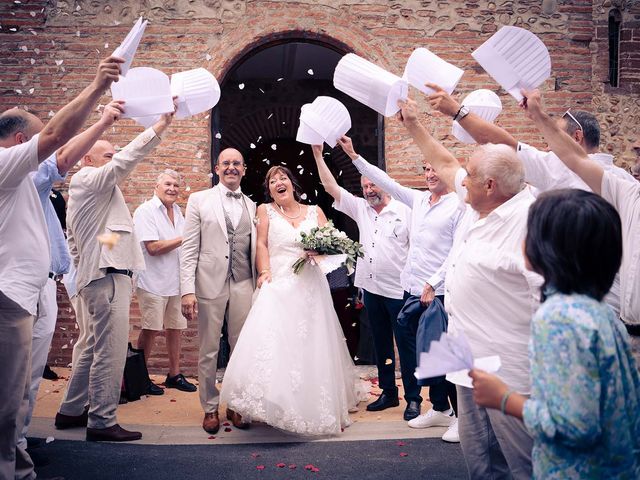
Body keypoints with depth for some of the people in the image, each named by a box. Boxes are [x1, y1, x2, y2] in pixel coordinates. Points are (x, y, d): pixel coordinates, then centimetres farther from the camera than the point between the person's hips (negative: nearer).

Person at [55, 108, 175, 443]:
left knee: (96, 349, 16)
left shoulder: (82, 189, 25)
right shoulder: (89, 180, -6)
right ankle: (102, 422, -5)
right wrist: (161, 125, -24)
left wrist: (83, 269, 24)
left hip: (98, 275, 11)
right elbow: (126, 160, -22)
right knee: (110, 351, -9)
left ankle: (70, 412, 24)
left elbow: (74, 241, 26)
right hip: (108, 276, -11)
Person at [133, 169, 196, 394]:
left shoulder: (177, 212, 15)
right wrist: (183, 239, -14)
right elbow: (153, 248, -18)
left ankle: (174, 374, 21)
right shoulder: (145, 211, -9)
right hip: (154, 281, -7)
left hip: (176, 280, 7)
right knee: (150, 329, -2)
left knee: (176, 327, 10)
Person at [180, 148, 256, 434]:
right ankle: (210, 408, 20)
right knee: (208, 351, 5)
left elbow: (255, 249, 11)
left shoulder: (252, 206, 12)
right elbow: (189, 248, -1)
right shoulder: (199, 200, 4)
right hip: (210, 284, -2)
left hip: (243, 285, 2)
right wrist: (187, 290, -9)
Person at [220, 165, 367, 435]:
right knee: (275, 344, -16)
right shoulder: (265, 210, 9)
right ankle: (275, 403, -7)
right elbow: (261, 244, 1)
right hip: (279, 286, -2)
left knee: (312, 346, 4)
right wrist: (264, 271, -13)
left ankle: (317, 408, 18)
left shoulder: (314, 212, 12)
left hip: (311, 287, 2)